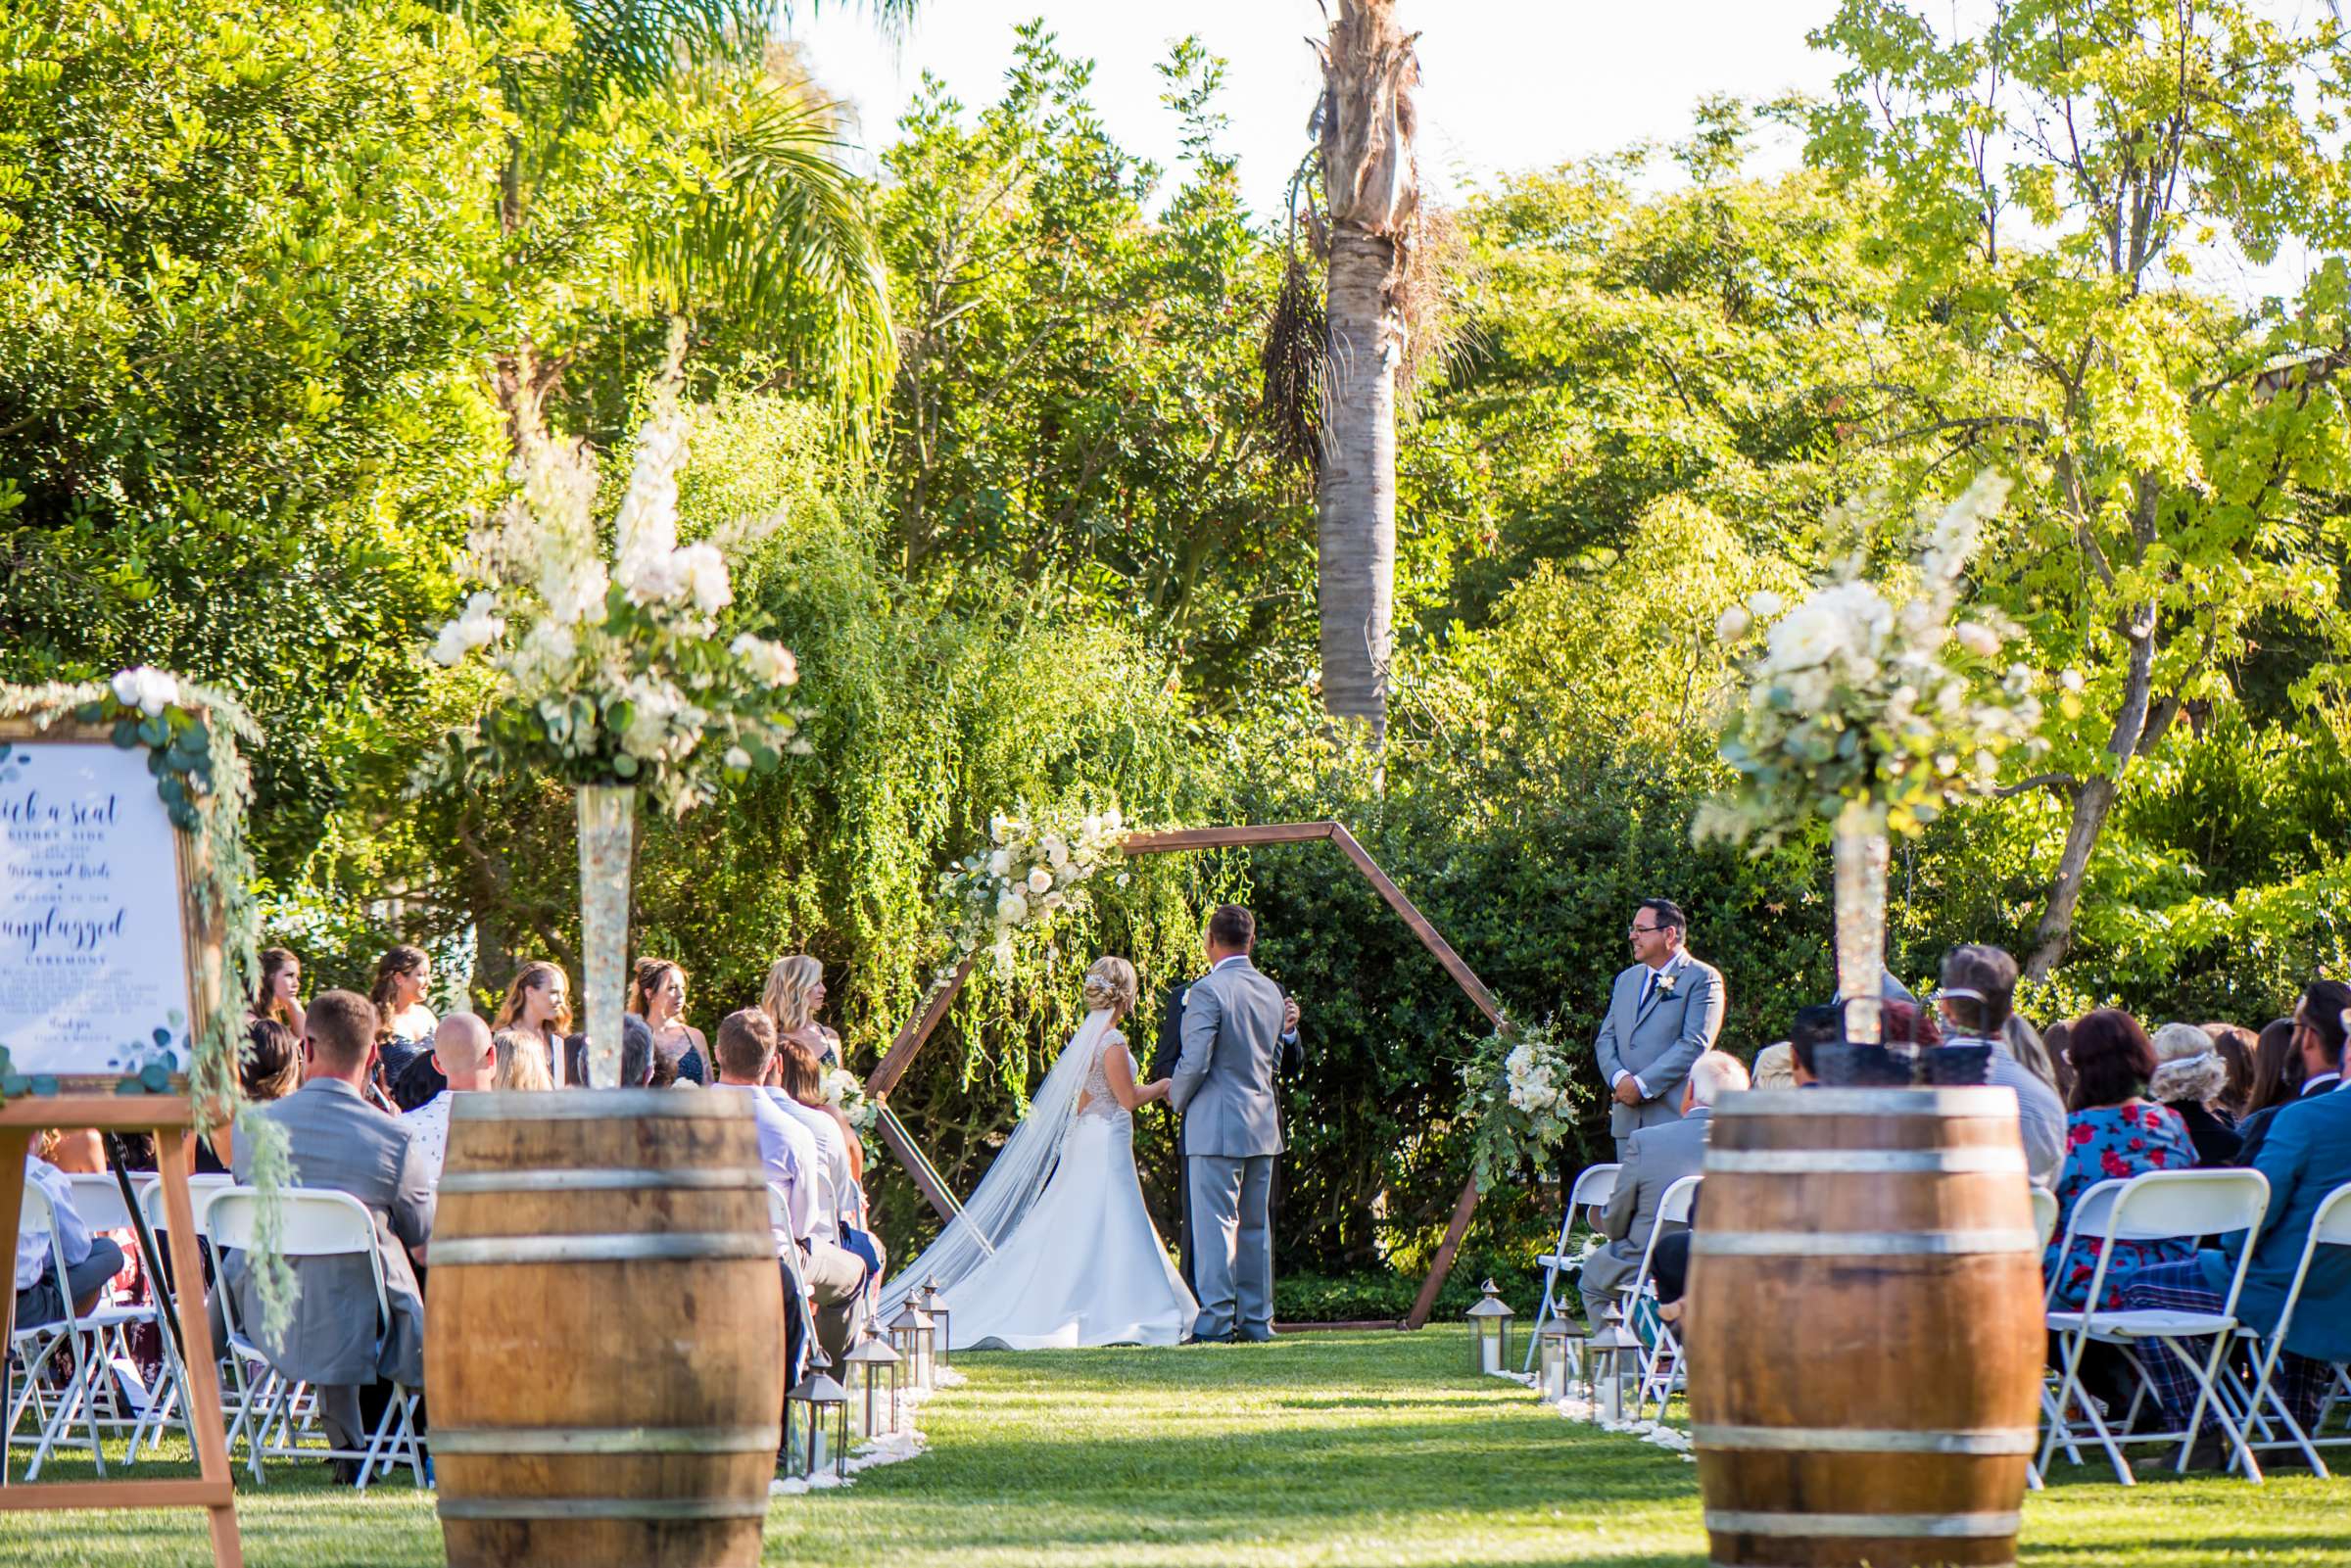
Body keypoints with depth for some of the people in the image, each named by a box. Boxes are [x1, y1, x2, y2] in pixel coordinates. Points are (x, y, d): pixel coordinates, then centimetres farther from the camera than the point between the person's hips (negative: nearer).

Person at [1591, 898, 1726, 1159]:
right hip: (1628, 1118, 6)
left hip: (1676, 1116, -6)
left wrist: (1642, 1085, -16)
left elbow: (1694, 1044, -12)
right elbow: (1606, 1039, 16)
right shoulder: (1626, 980, 21)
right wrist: (1618, 1078, -6)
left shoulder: (1702, 978, -2)